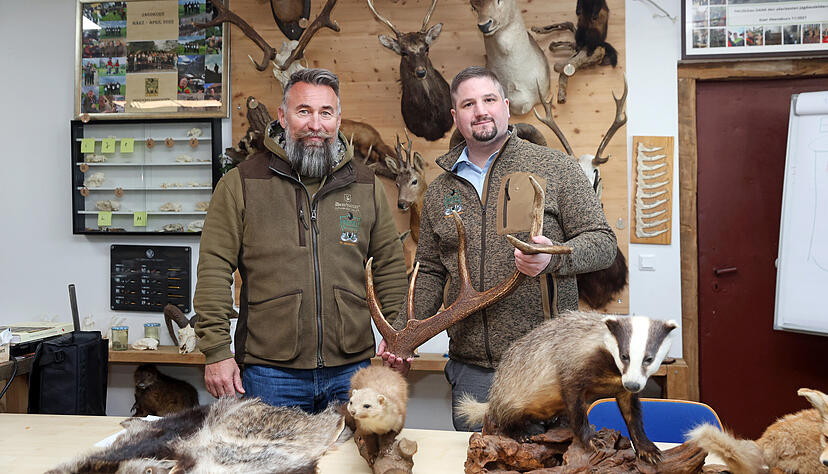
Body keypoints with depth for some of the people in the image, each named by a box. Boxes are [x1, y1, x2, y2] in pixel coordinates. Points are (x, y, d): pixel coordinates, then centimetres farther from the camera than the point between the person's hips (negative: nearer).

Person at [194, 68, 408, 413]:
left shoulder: (366, 185, 9)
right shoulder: (241, 183, 0)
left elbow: (390, 267, 13)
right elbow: (214, 270, -3)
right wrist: (216, 352, -8)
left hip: (351, 371, 2)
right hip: (270, 374, -2)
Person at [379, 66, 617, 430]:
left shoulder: (555, 168, 0)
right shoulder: (439, 191, 12)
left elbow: (602, 242, -3)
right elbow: (430, 273, 15)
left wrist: (554, 257, -23)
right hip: (471, 369, 3)